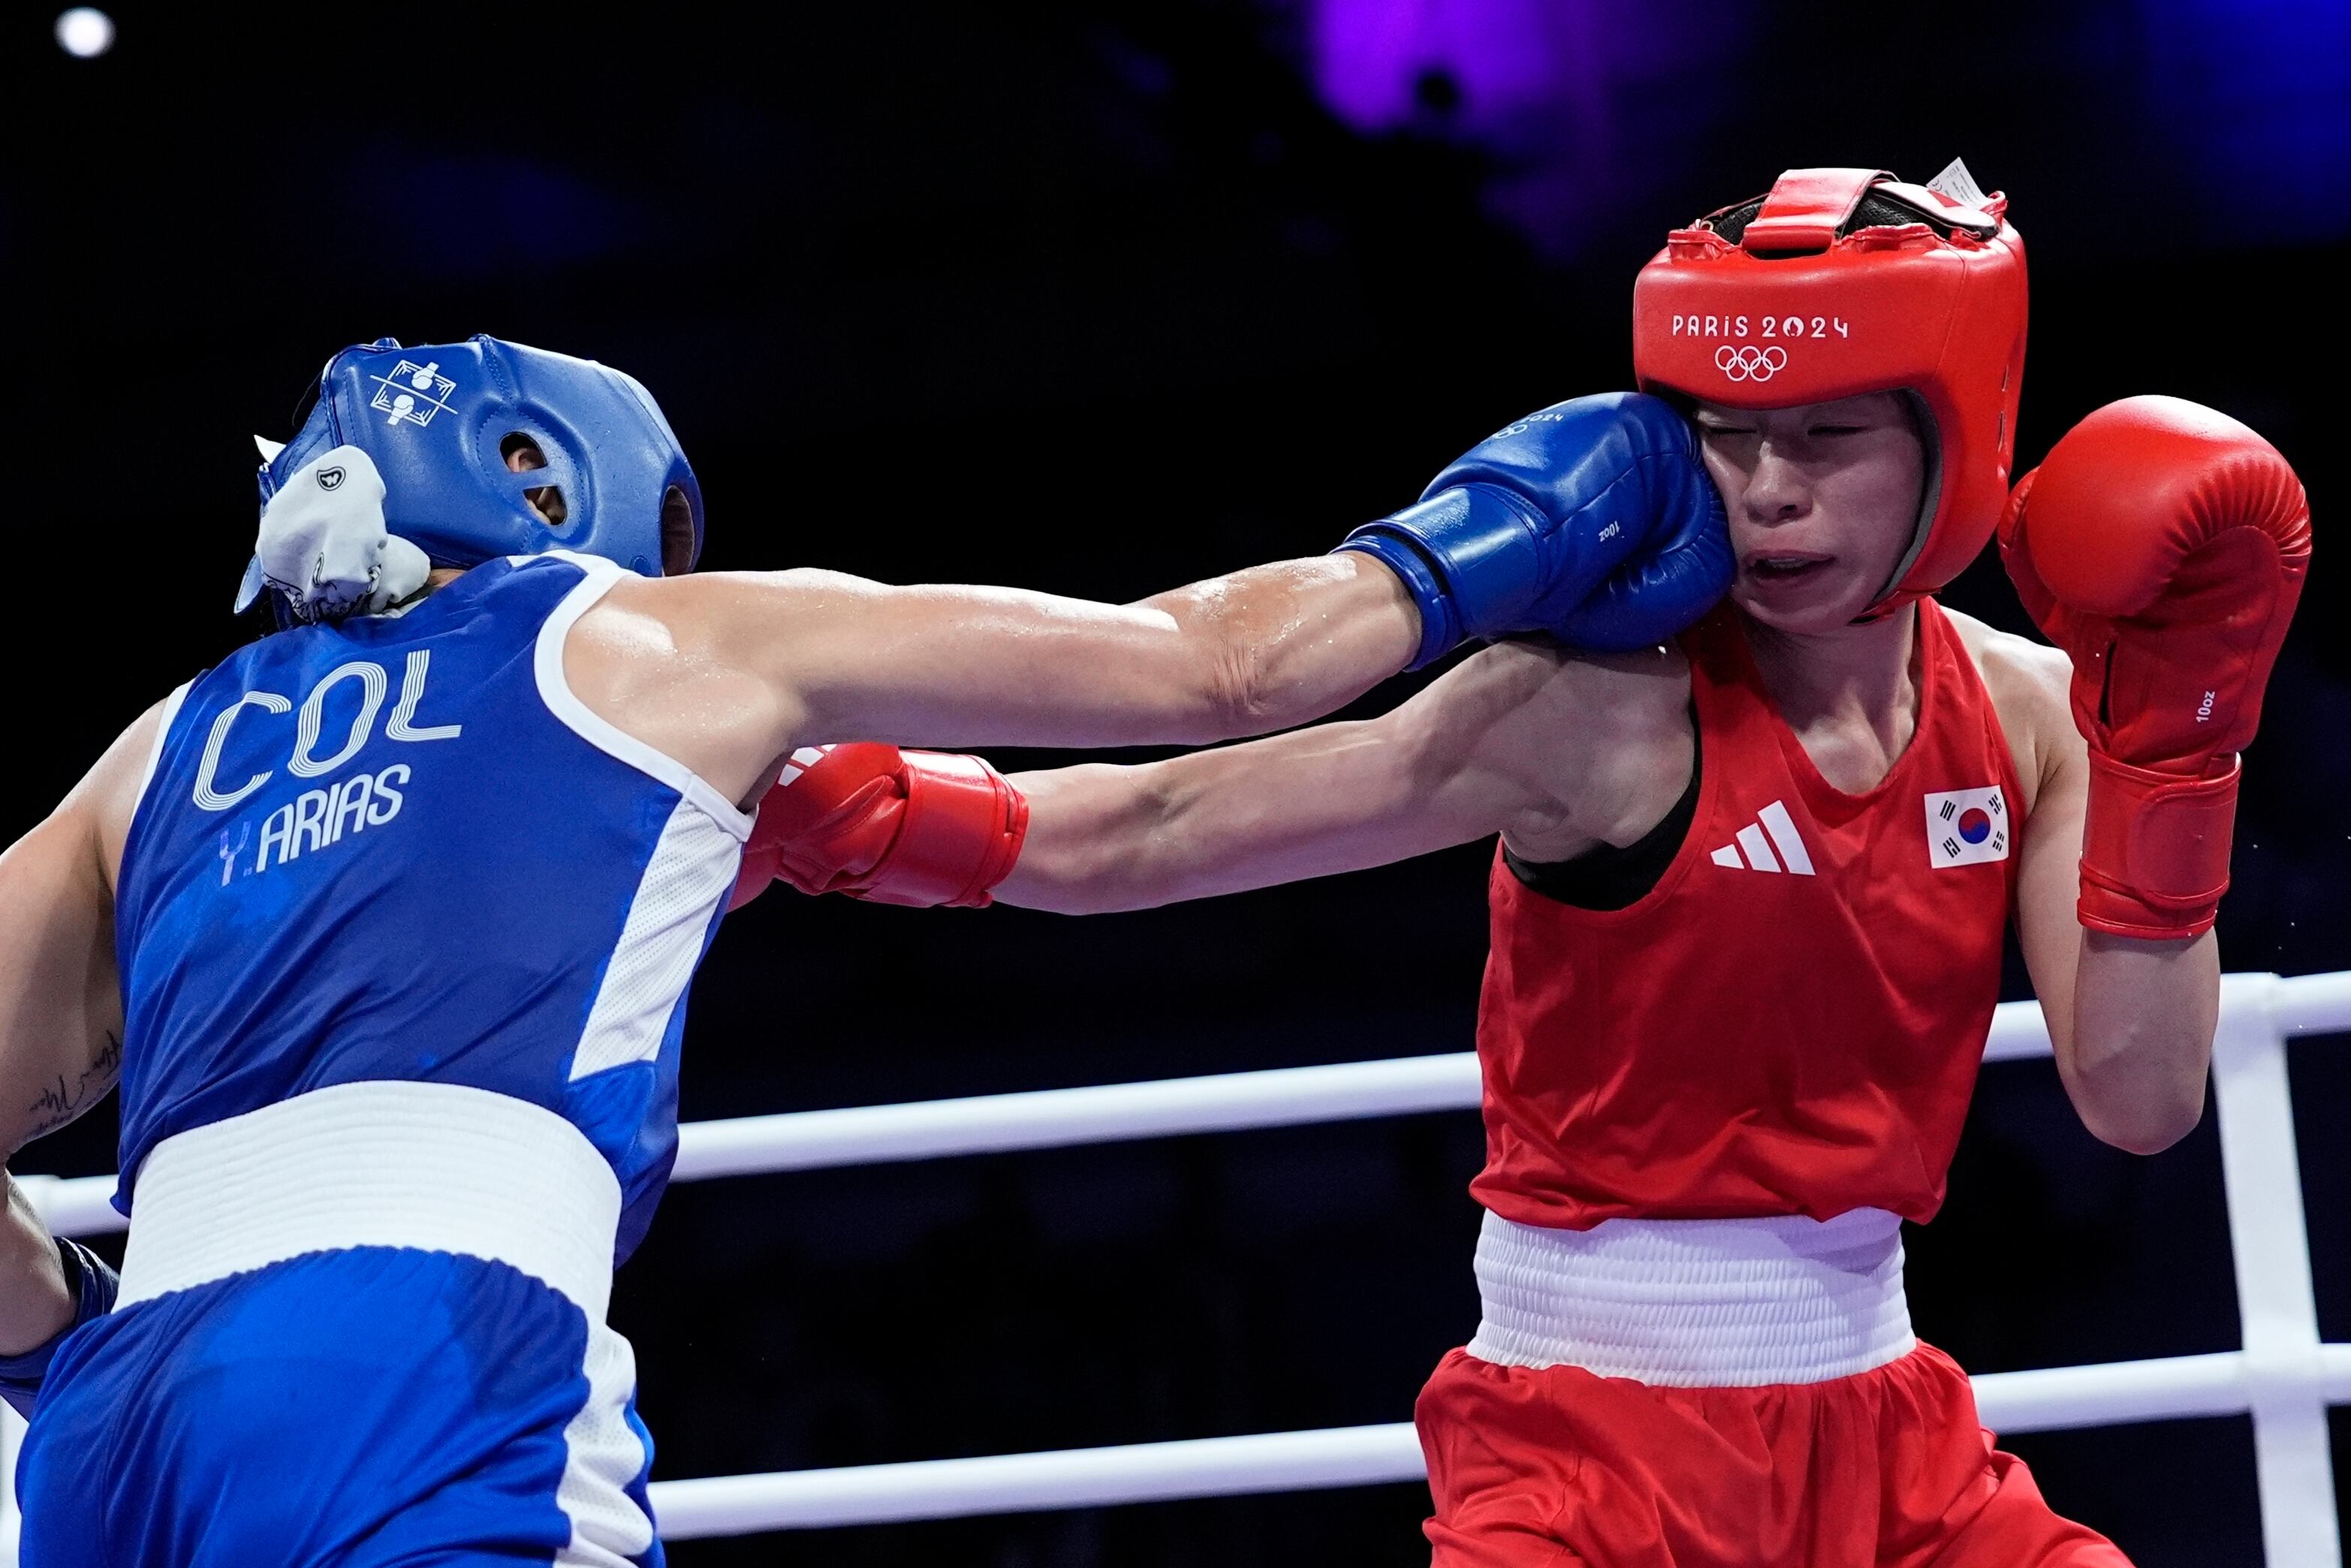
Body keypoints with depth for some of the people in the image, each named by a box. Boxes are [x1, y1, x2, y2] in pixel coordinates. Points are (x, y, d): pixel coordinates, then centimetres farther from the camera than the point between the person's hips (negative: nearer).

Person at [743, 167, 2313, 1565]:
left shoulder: (2024, 711, 0)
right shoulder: (1604, 707, -16)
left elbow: (2139, 1099, -5)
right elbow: (1145, 834, -18)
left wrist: (2169, 741, -11)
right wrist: (854, 813, -31)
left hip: (1879, 1426, 6)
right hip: (1595, 1442, -5)